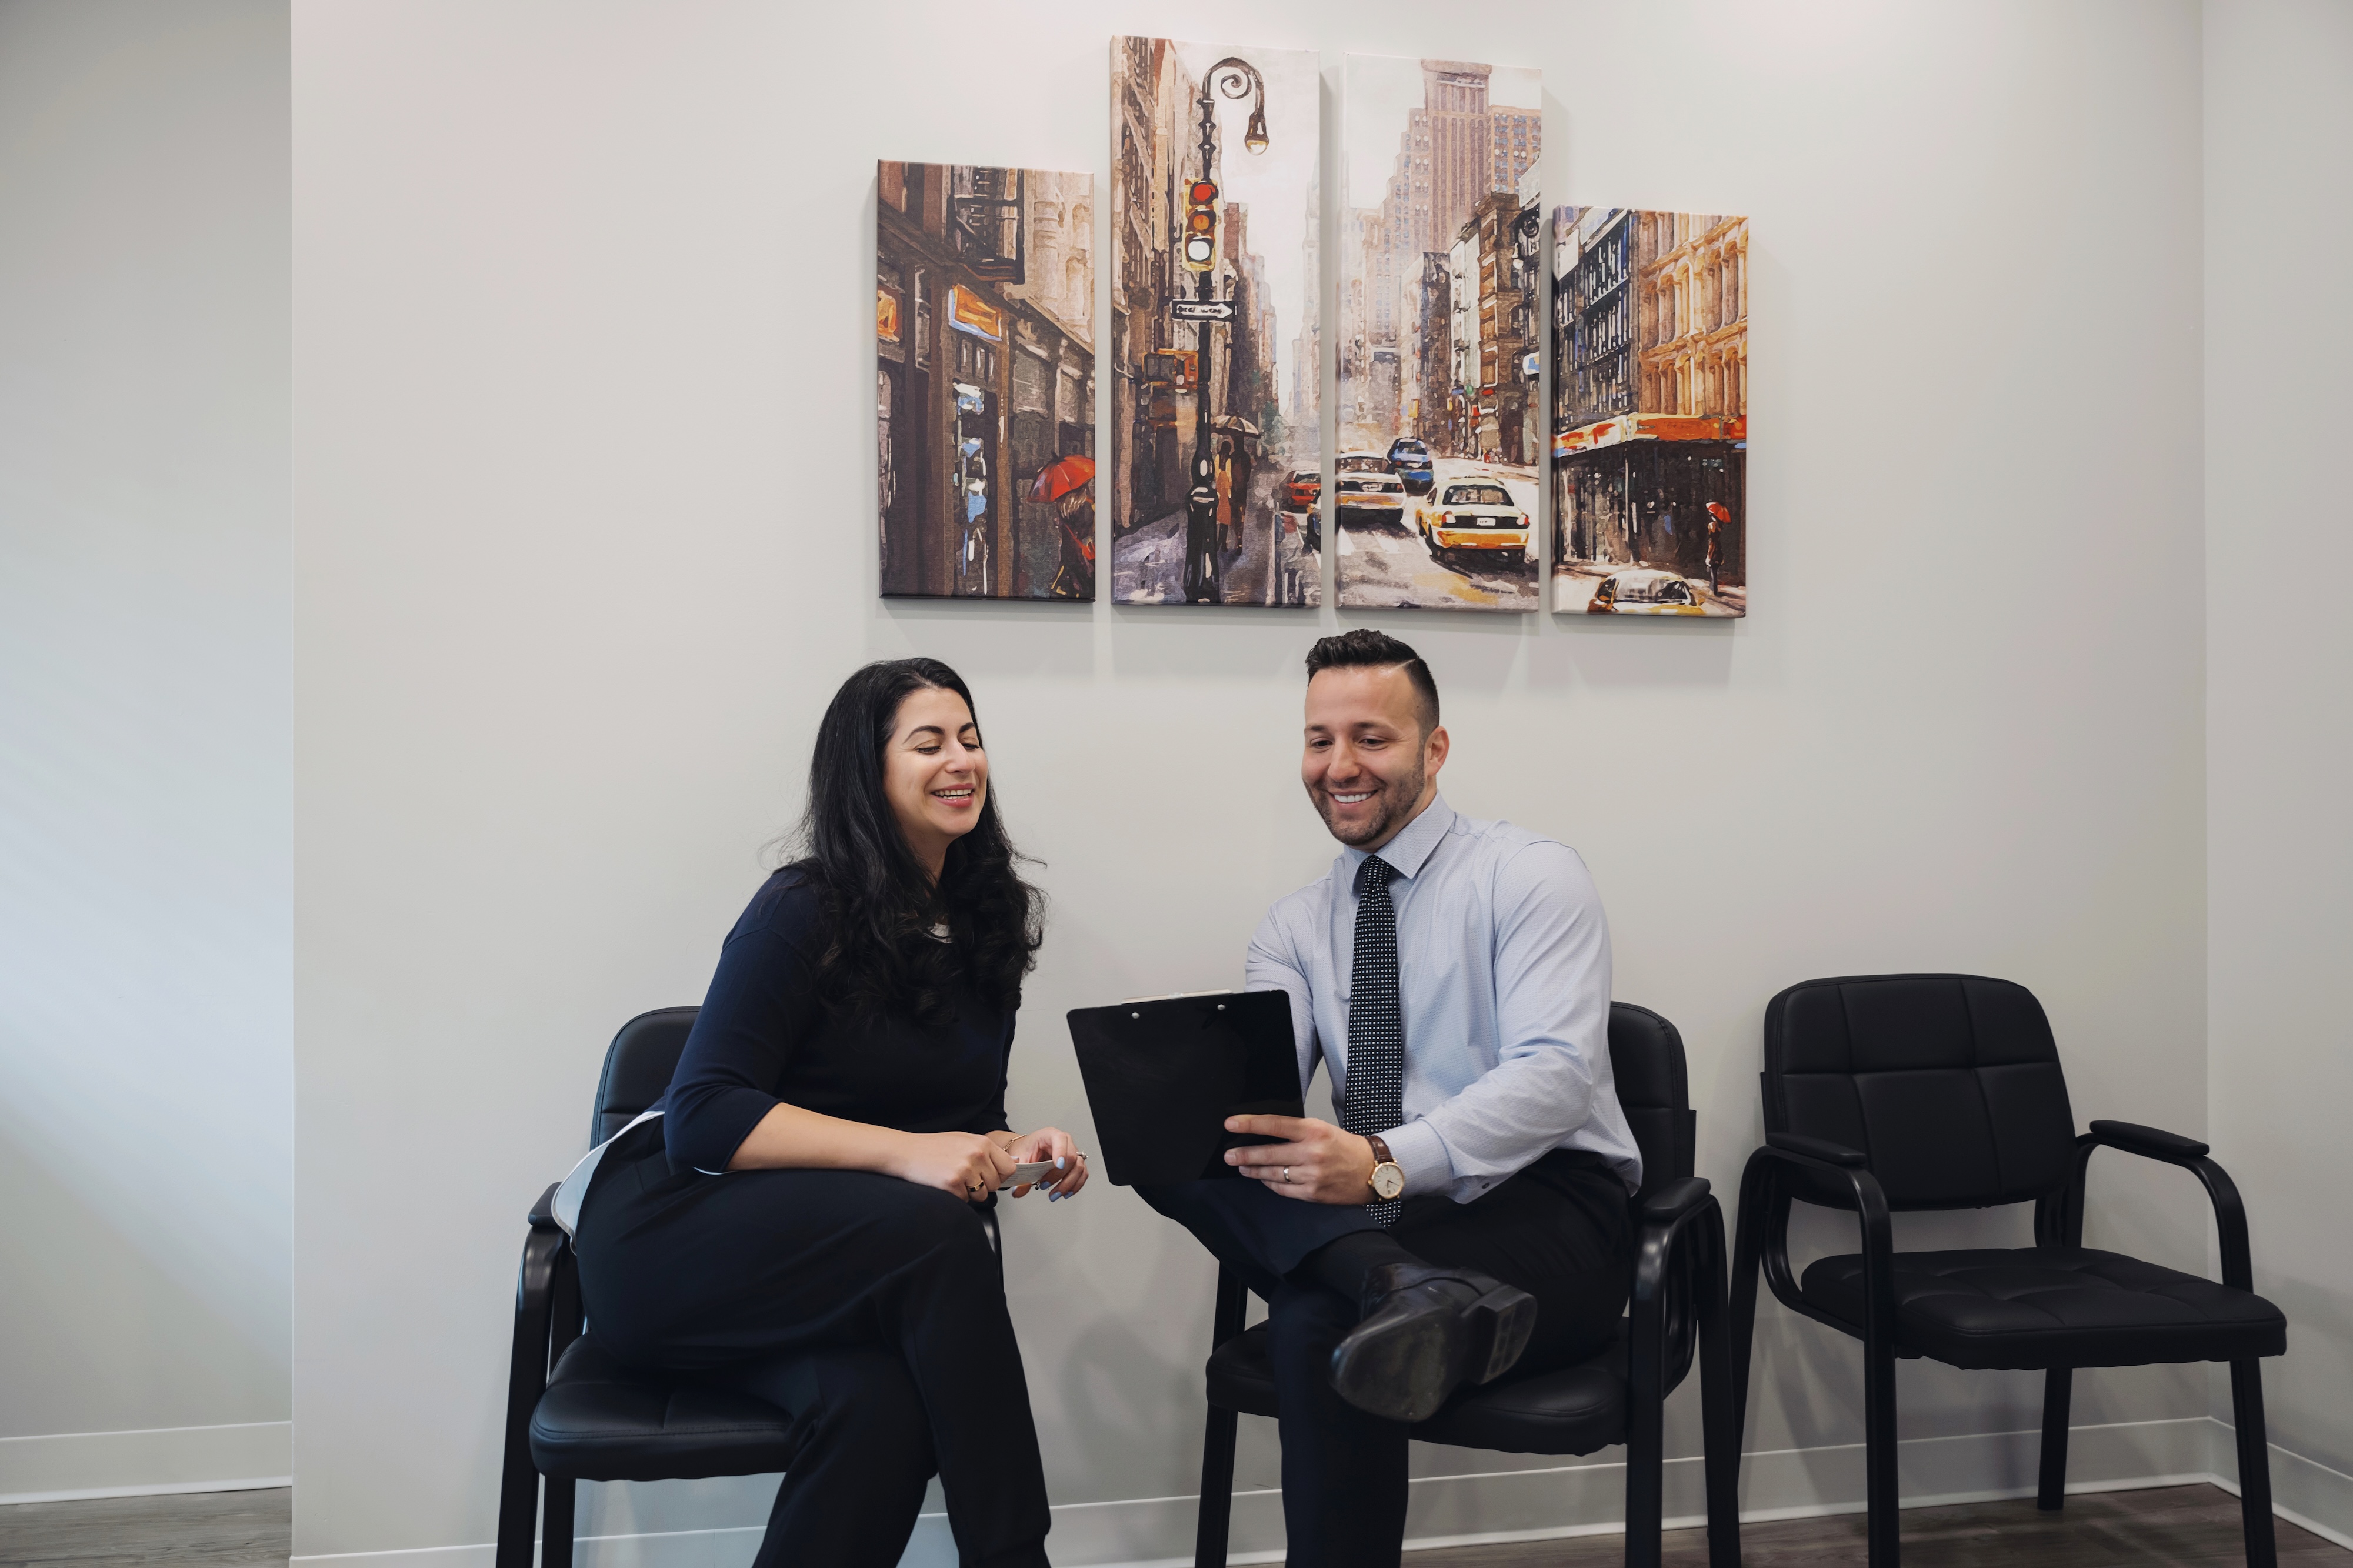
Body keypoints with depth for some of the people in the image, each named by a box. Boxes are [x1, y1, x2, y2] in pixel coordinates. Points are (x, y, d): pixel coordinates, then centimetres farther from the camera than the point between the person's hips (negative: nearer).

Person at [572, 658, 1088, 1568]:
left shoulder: (986, 922, 11)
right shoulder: (806, 911, -9)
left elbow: (970, 1120, 18)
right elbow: (702, 1121, -17)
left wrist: (1016, 1150, -5)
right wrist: (903, 1152, -24)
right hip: (669, 1237, -5)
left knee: (877, 1397, -31)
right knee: (933, 1233, -33)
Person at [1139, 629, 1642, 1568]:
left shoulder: (1528, 877, -2)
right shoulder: (1296, 926, 15)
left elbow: (1555, 1076, -17)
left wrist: (1386, 1164, -34)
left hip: (1553, 1216, -6)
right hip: (1384, 1215, 7)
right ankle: (1411, 1288, -43)